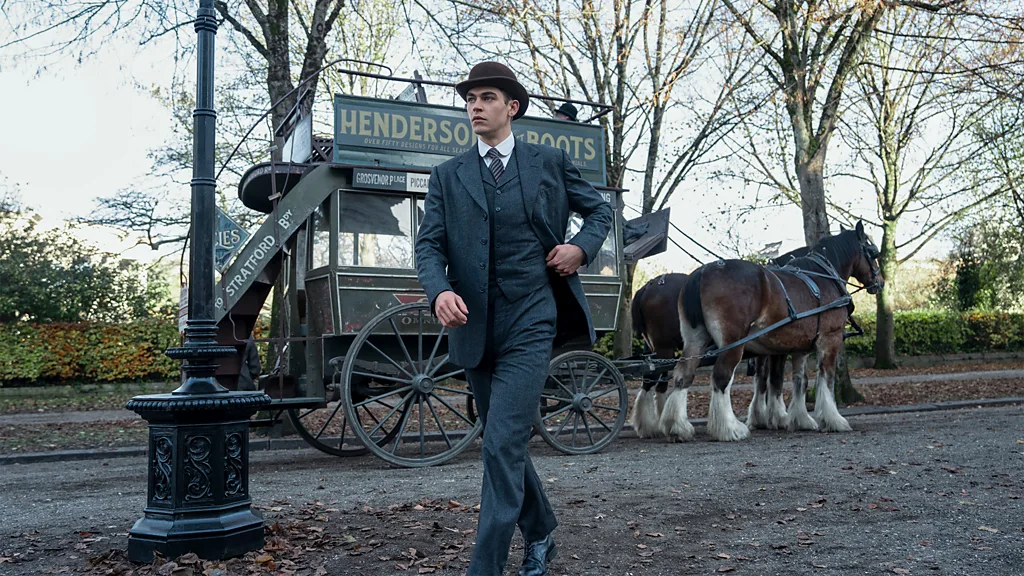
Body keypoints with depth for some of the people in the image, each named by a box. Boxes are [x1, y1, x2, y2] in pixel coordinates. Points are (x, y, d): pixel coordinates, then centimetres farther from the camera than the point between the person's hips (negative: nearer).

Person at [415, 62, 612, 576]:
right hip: (474, 327, 4)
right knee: (503, 443, 16)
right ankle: (540, 534, 38)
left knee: (503, 444, -13)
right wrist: (440, 291, -20)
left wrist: (581, 247, -3)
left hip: (530, 324, -3)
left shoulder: (550, 162, 6)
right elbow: (429, 243, 1)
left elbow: (600, 210, 18)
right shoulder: (447, 175, 10)